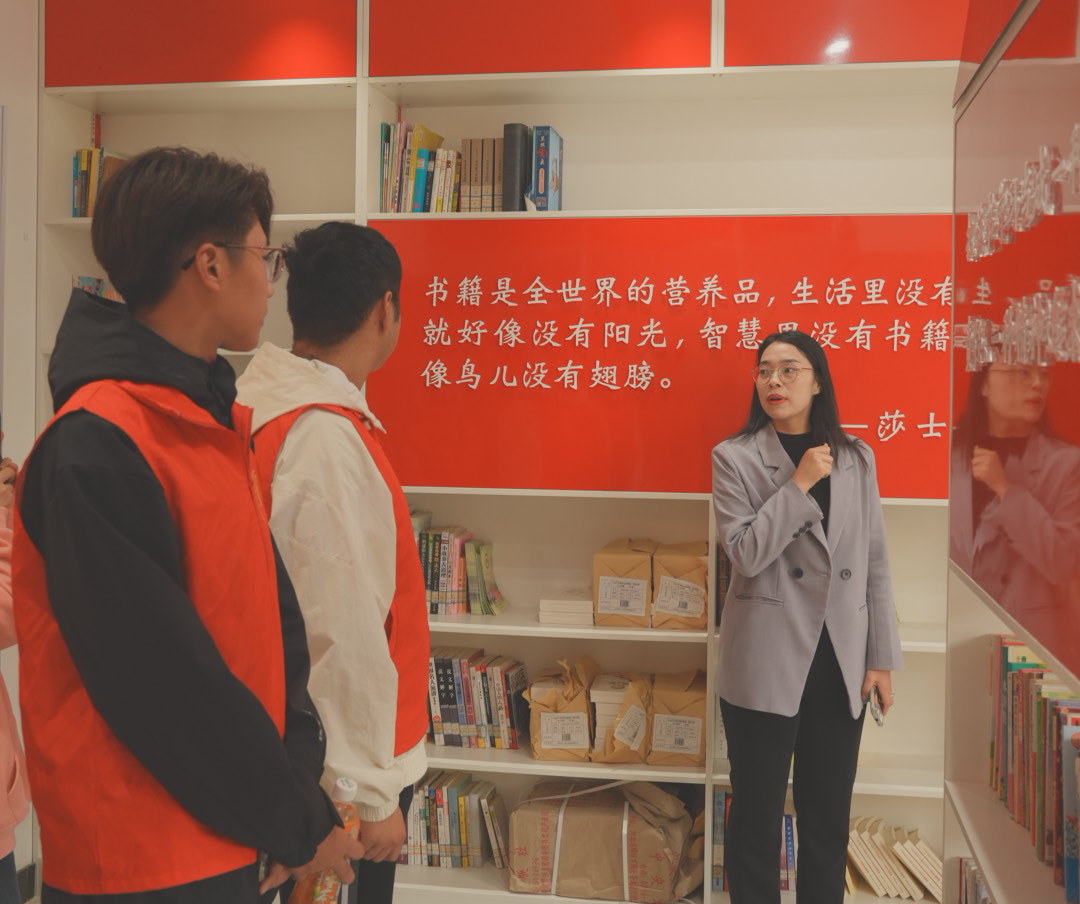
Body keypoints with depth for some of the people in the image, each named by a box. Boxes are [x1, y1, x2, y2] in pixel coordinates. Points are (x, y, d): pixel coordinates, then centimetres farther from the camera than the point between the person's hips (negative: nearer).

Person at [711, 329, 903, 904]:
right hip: (766, 663, -3)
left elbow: (875, 562, 7)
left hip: (839, 663, 3)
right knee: (758, 812, 9)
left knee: (828, 815, 14)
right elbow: (745, 554, -14)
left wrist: (881, 657, 5)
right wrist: (800, 483, -17)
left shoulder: (856, 458, 6)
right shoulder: (734, 457, -4)